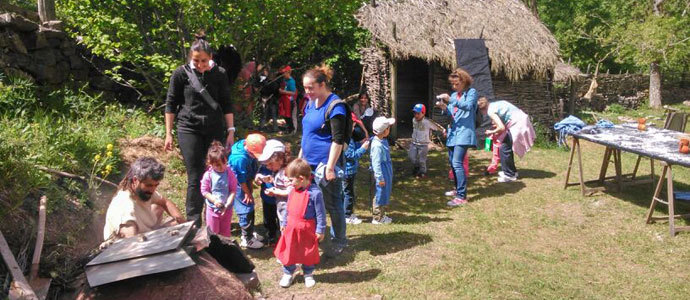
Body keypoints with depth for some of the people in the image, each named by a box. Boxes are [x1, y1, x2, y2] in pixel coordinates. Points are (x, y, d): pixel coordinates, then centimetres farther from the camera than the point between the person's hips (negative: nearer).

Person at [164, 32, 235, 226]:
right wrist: (168, 133, 1)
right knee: (195, 177, -6)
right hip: (189, 130, -2)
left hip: (215, 130, 2)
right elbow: (170, 104, 4)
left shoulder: (219, 74, 4)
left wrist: (231, 131, 5)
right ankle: (193, 223, 2)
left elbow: (226, 104, 10)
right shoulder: (181, 74, -1)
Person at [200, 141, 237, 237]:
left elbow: (233, 190, -10)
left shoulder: (229, 174, -12)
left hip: (227, 209, 1)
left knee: (225, 233, 18)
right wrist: (214, 200, -21)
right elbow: (204, 191, -9)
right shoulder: (208, 175, -14)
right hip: (213, 208, -1)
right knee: (213, 233, 12)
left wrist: (227, 204, -18)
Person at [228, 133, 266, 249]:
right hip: (238, 186, -8)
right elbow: (241, 179, -23)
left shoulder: (247, 146, -10)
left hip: (246, 183, 9)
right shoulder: (240, 158, -35)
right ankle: (246, 239, 12)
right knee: (245, 210, -1)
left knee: (250, 208, 18)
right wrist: (247, 193, -11)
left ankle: (251, 232, 34)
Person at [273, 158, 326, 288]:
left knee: (308, 253, 13)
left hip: (307, 230, -5)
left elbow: (320, 213, -15)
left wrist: (320, 230, -13)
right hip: (291, 228, 5)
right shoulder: (292, 190, -1)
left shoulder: (315, 192, -21)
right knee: (288, 252, 13)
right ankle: (288, 274, 31)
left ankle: (308, 274, 33)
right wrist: (284, 223, 16)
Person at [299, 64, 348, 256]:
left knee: (332, 204, 3)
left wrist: (330, 167, -20)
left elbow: (338, 140, -18)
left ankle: (339, 241, 19)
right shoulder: (311, 103, 12)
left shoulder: (335, 106, -15)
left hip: (326, 164, -8)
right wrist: (300, 157, 20)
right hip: (309, 162, 8)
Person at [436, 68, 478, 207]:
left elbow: (468, 106, -19)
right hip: (453, 132, 8)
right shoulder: (454, 95, 19)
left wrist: (451, 100, -26)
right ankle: (458, 189, 31)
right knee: (453, 162, 14)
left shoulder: (471, 92, -1)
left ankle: (462, 197, -18)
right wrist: (444, 108, -3)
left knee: (457, 163, -18)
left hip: (464, 133, -8)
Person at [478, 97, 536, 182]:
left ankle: (509, 175, 5)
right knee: (507, 147, 18)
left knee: (504, 148, -3)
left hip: (517, 124, -9)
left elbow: (501, 128, -20)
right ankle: (512, 171, 30)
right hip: (521, 120, 9)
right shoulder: (494, 105, 15)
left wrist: (492, 132, -3)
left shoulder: (491, 111, -12)